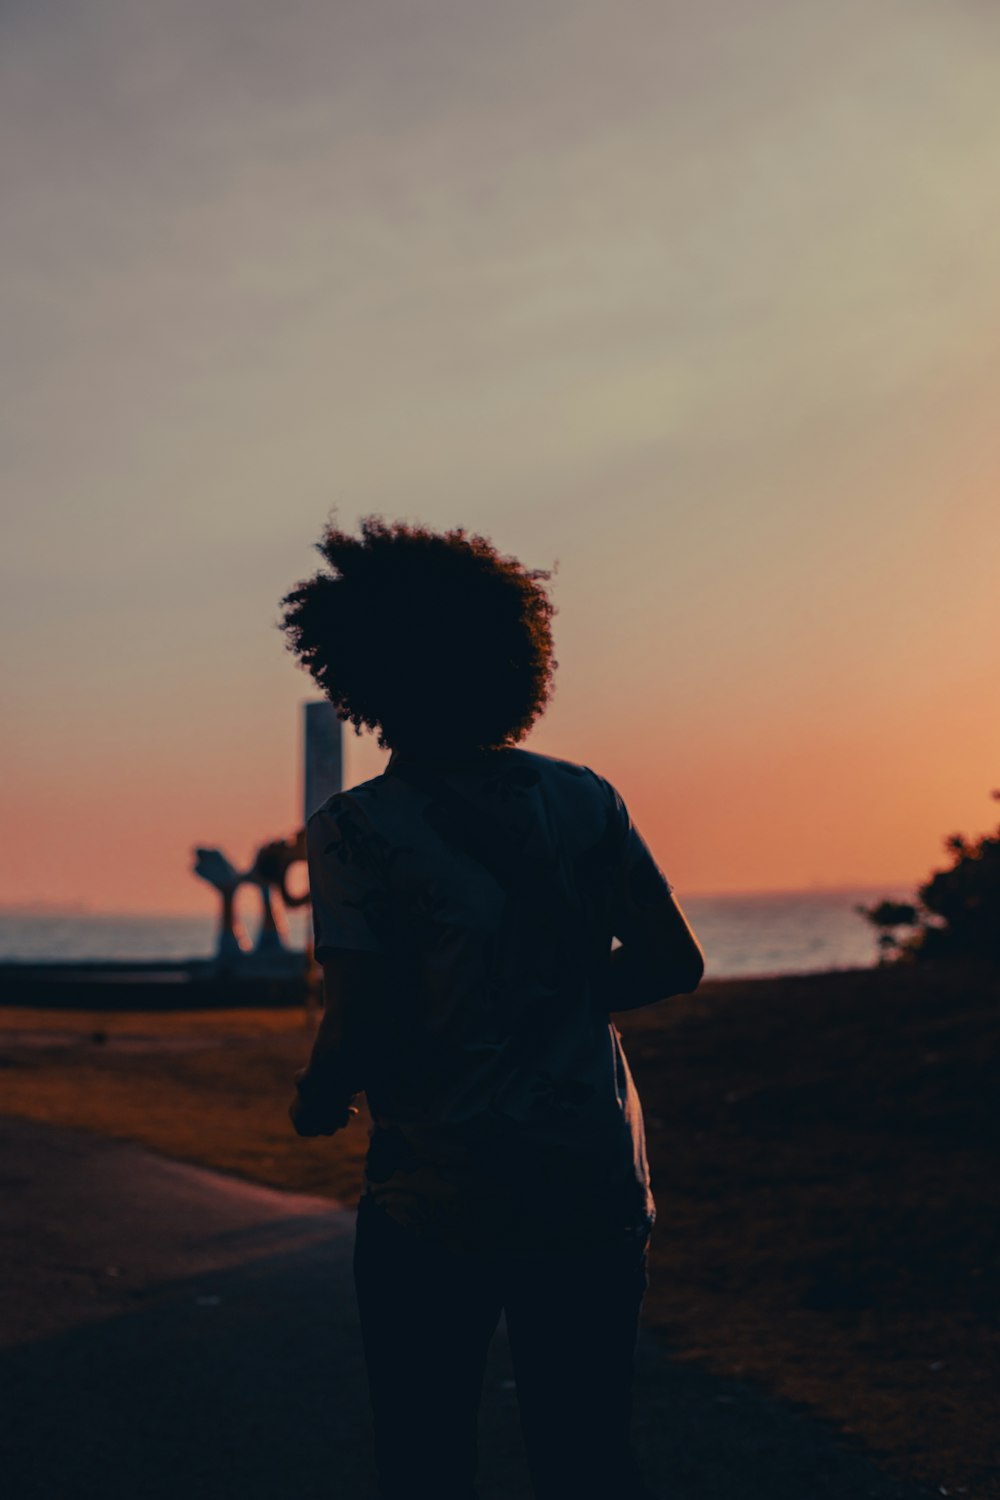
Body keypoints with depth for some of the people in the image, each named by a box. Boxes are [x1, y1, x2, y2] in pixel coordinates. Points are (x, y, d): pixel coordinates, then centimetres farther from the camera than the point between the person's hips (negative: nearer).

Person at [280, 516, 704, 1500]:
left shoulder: (354, 831, -11)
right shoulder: (583, 798, 2)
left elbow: (364, 1030, -17)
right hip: (598, 1196, 4)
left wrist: (316, 1104, 4)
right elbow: (673, 964, 6)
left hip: (437, 1207, -4)